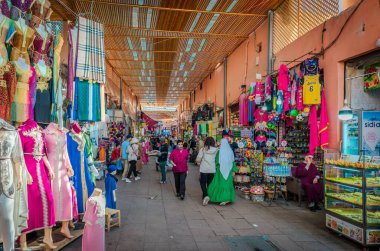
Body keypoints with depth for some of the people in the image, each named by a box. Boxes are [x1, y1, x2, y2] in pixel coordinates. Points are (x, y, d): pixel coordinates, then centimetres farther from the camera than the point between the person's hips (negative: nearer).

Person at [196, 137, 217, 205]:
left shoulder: (203, 149, -7)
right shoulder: (216, 150, -3)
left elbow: (198, 160, -9)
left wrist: (199, 162, 12)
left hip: (204, 169, -2)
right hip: (212, 169, 2)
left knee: (203, 183, 9)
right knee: (210, 183, 17)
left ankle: (205, 196, -10)